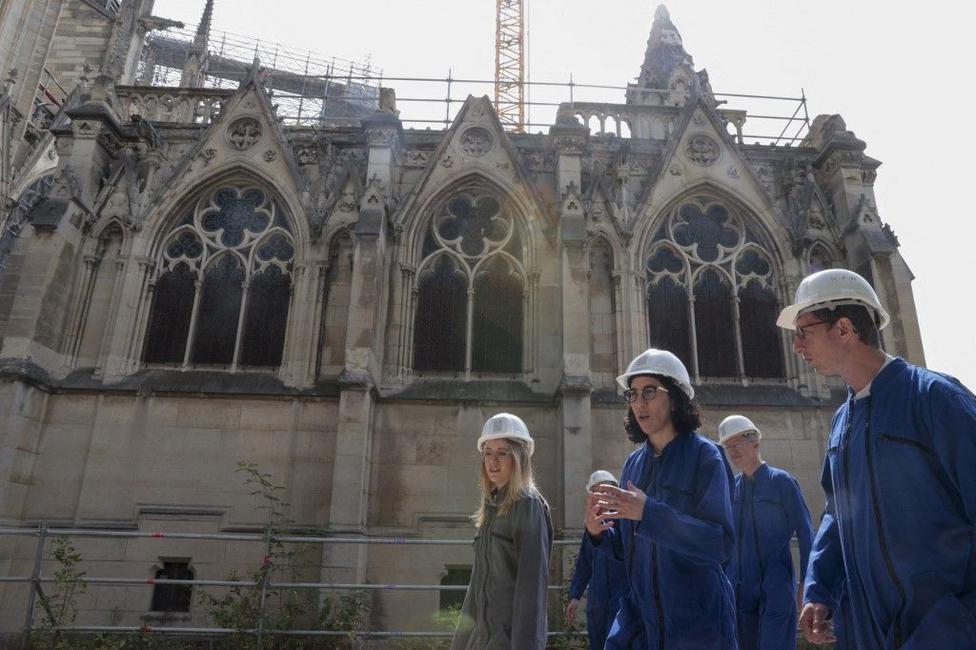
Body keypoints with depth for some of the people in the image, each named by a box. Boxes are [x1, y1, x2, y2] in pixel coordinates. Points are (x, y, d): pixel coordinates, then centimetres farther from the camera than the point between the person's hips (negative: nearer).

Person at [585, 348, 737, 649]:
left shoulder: (704, 455, -10)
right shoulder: (633, 463, 6)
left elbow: (721, 543, -20)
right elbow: (627, 549, 11)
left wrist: (648, 512, -29)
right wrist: (598, 532, -10)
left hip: (695, 623, -4)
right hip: (638, 615, 5)